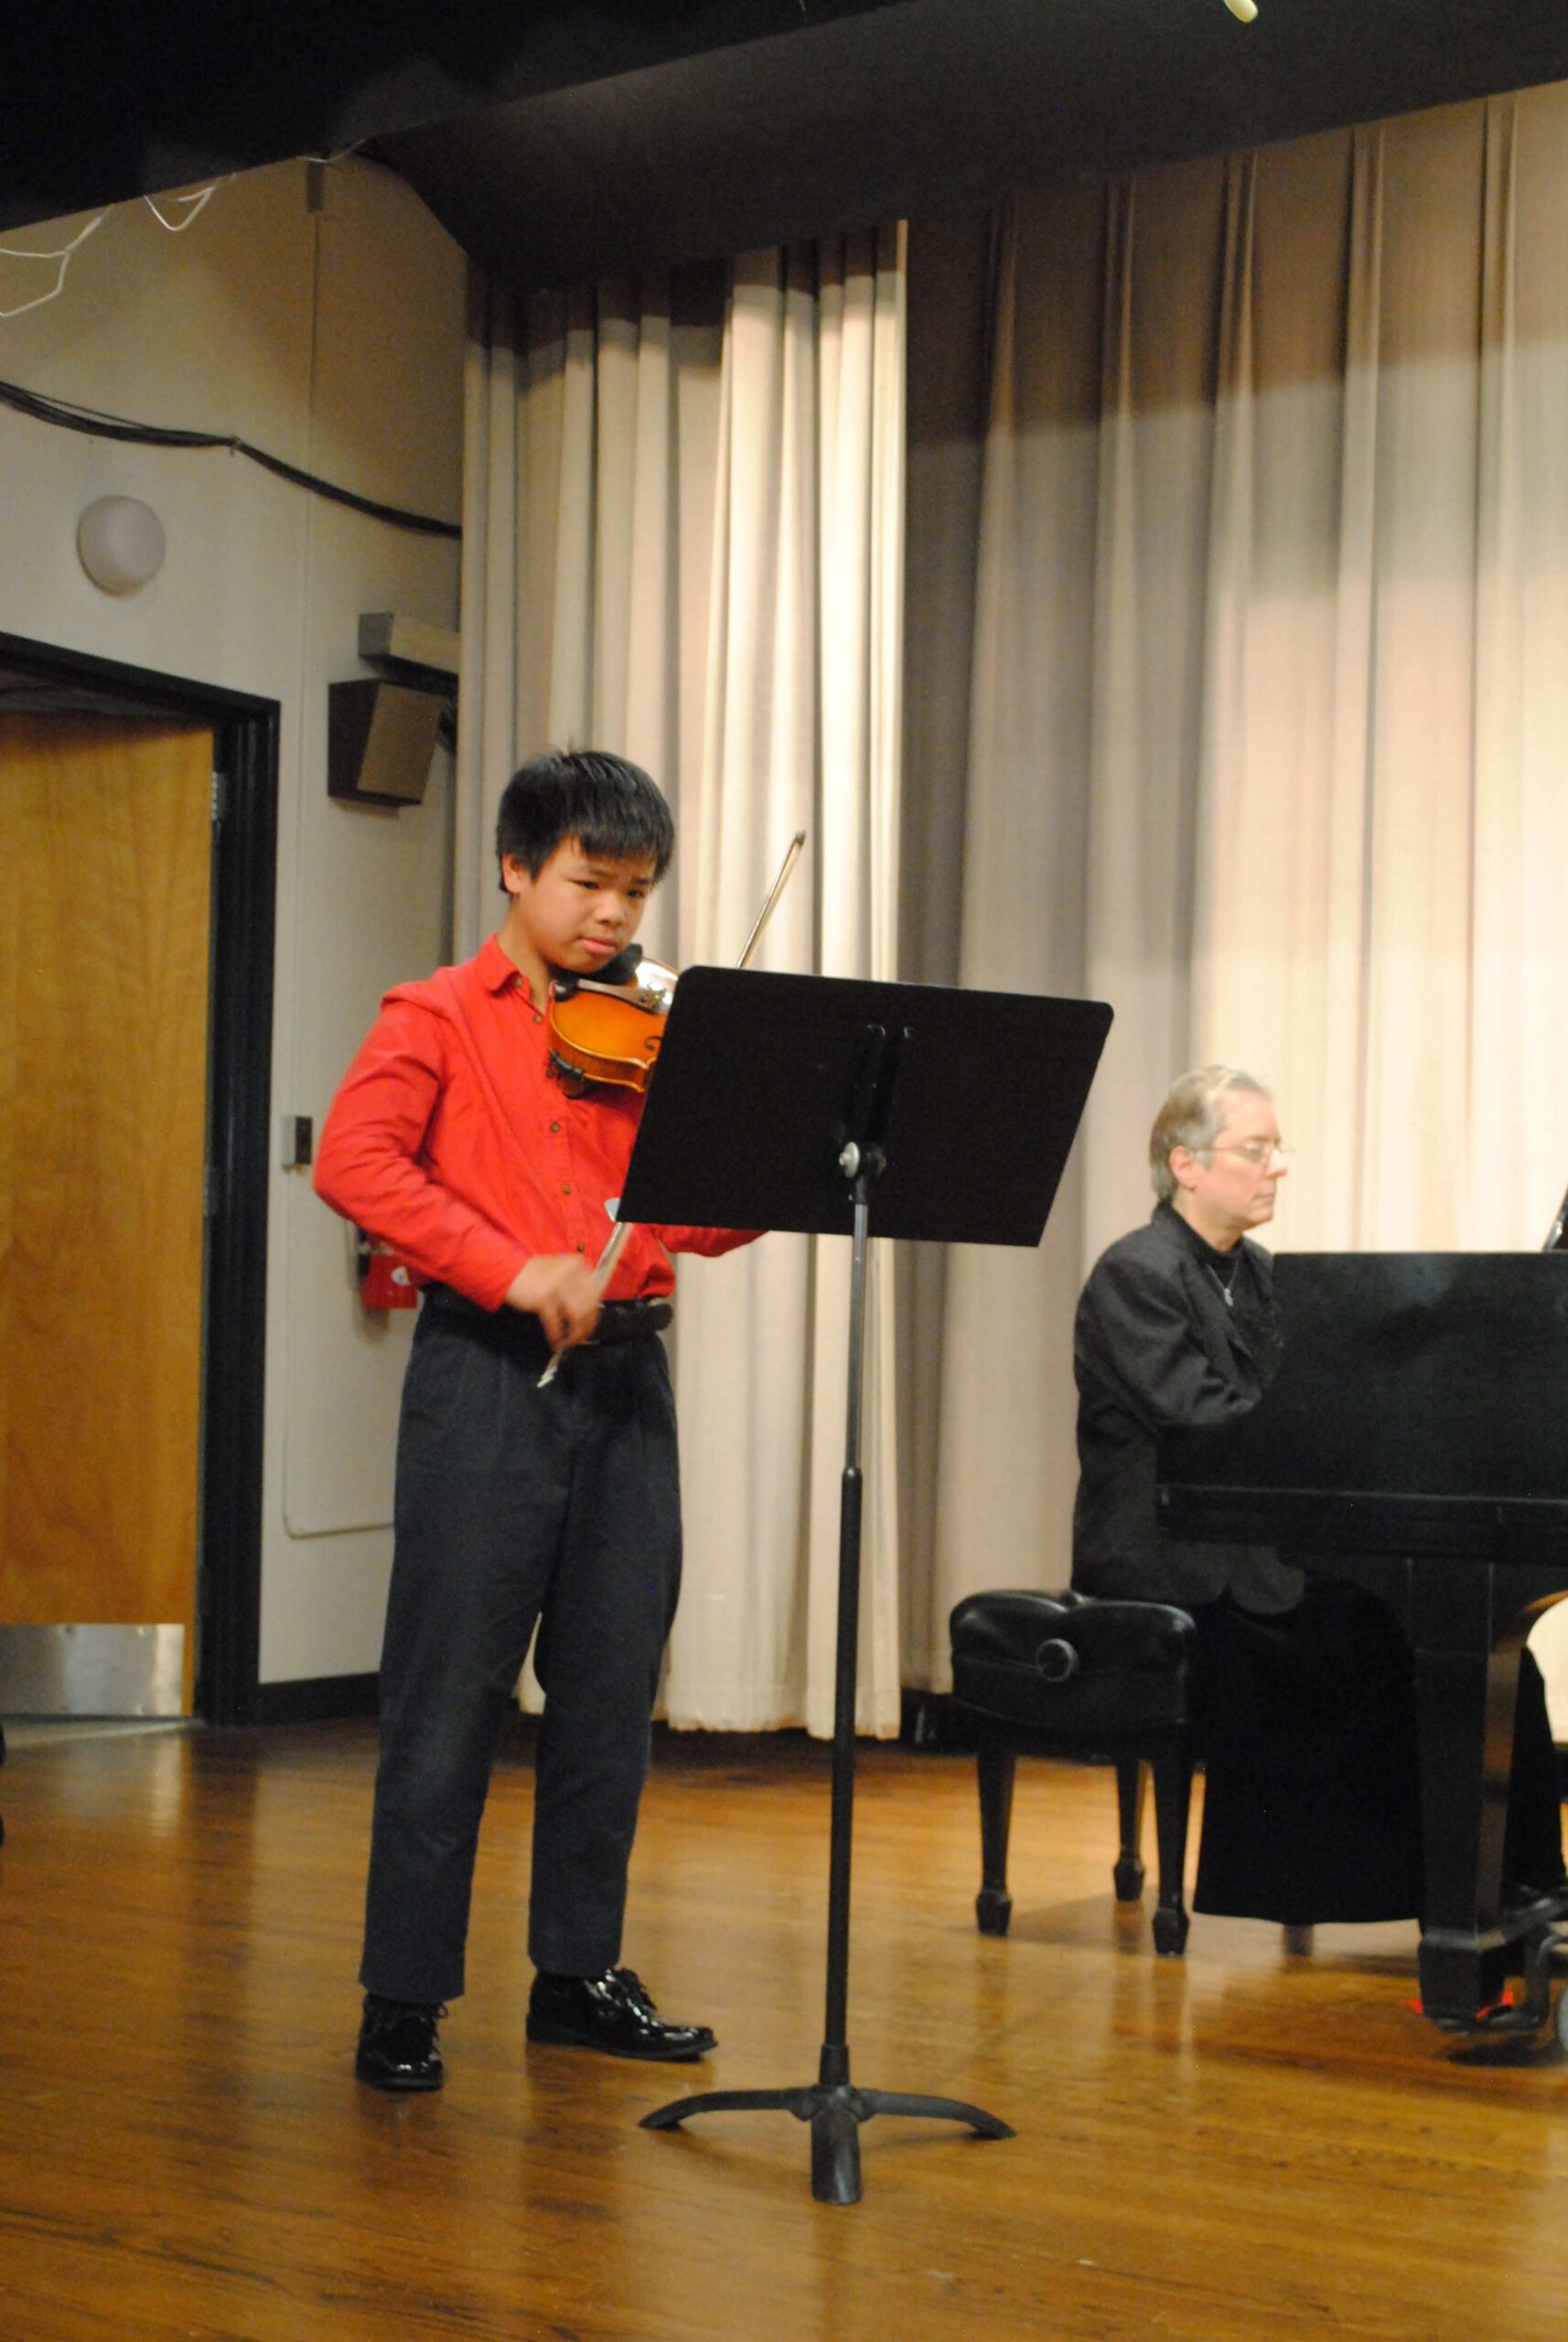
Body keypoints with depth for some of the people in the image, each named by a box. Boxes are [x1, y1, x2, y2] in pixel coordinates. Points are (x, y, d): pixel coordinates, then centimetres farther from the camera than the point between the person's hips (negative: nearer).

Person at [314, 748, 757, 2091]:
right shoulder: (439, 1020, 1)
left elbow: (706, 1220, 9)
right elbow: (354, 1162, -15)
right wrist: (513, 1268, -24)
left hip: (625, 1374, 5)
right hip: (489, 1373, -5)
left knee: (611, 1691, 9)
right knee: (453, 1690, -1)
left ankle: (579, 1971, 22)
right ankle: (406, 1994, 9)